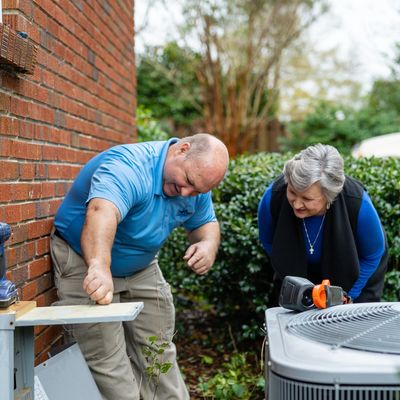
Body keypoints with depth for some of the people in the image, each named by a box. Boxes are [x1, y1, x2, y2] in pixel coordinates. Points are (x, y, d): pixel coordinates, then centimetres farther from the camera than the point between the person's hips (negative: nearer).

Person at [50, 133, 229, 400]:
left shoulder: (196, 182, -9)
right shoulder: (128, 167, -34)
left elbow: (205, 223, 5)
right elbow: (102, 213, -53)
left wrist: (208, 245, -18)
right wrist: (100, 267, -71)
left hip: (141, 266, 7)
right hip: (85, 262, -7)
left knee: (158, 352, 15)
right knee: (108, 362, -9)